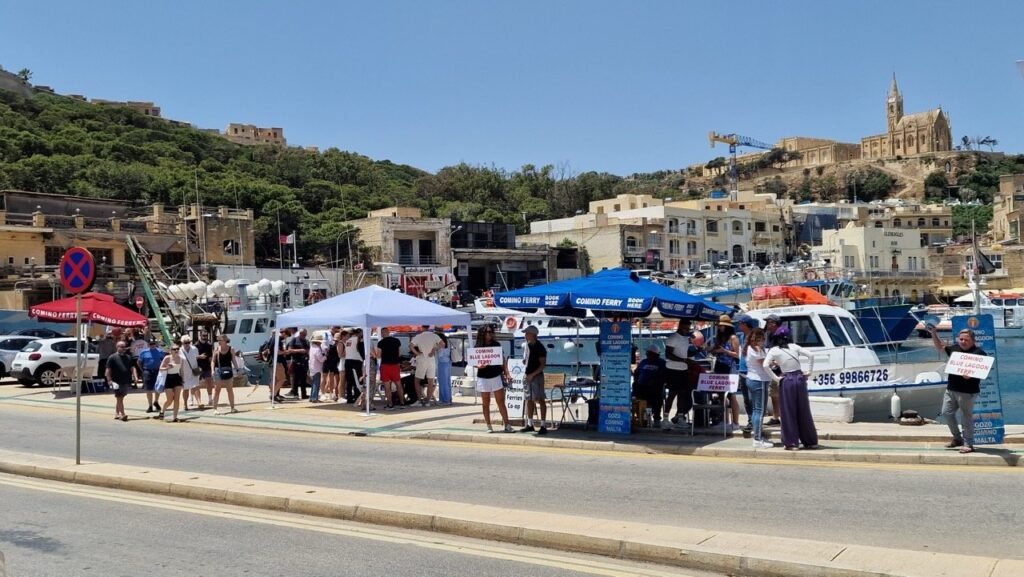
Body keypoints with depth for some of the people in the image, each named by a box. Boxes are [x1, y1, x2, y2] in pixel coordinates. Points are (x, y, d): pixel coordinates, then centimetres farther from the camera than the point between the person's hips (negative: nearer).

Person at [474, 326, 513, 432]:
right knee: (486, 403, 6)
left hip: (497, 376, 1)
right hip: (483, 378, -1)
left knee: (501, 402, -1)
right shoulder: (478, 347, -1)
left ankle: (507, 425, 0)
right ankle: (489, 426, 14)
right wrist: (479, 366, -22)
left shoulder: (496, 345, 4)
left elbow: (503, 360, 7)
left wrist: (506, 373, 1)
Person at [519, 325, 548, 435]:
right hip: (528, 375, 8)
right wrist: (523, 361, 1)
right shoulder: (527, 346, 11)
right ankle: (530, 424, 19)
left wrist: (533, 374, -20)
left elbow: (543, 364, -15)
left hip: (537, 376, -8)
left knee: (540, 400, -6)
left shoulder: (539, 347, -12)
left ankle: (543, 425, -4)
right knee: (529, 400, 11)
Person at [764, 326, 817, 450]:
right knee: (804, 411, 13)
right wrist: (810, 371, 4)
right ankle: (810, 441, 21)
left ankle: (791, 443, 5)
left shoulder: (774, 350, -4)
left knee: (788, 413, 5)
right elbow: (811, 355, -1)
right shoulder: (794, 347, 5)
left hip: (786, 380, -3)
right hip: (799, 378, 3)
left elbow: (765, 365, -16)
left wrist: (775, 377, -8)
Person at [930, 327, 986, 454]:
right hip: (951, 389, 8)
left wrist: (970, 375, -29)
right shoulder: (954, 348, 10)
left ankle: (968, 444, 9)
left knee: (966, 417, -1)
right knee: (947, 412, 11)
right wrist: (934, 333, 14)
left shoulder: (978, 353, -11)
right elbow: (940, 346, 24)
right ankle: (957, 438, 27)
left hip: (967, 391, -7)